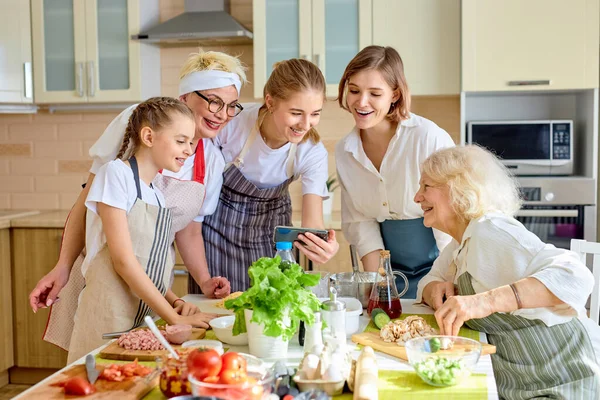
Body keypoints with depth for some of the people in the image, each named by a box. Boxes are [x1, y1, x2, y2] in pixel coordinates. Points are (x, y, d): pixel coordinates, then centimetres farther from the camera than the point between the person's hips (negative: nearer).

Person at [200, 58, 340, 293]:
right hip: (219, 219, -1)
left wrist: (325, 246, -51)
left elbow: (313, 220, -28)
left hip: (269, 227, 2)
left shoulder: (313, 153, -22)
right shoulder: (232, 122, -27)